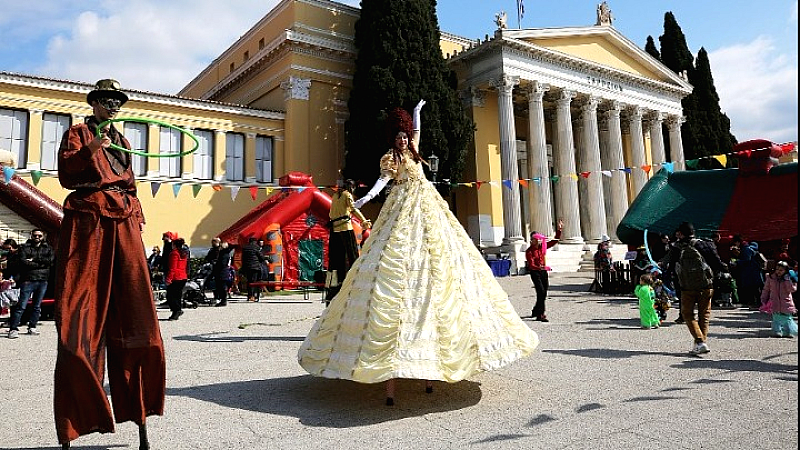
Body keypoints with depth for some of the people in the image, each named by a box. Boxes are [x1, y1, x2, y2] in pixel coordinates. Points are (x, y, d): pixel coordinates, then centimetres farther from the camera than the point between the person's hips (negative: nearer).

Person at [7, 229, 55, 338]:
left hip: (43, 281, 3)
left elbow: (51, 261, -3)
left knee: (37, 306, 8)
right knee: (21, 306, -7)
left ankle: (32, 327, 17)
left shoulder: (48, 248, 14)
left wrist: (34, 260, -8)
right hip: (28, 280, -3)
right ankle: (13, 328, -4)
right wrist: (41, 264, -10)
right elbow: (23, 262, -8)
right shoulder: (24, 248, 6)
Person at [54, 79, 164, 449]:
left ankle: (139, 418, 2)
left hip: (123, 224, 4)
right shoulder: (77, 133, 12)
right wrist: (89, 149, -17)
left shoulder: (122, 141, 26)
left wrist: (137, 219, 13)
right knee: (80, 315, -8)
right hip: (87, 223, -4)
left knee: (132, 316, -3)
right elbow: (65, 173, -2)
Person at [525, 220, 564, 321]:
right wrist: (539, 268, -39)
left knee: (544, 294, 9)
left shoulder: (543, 247, 3)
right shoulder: (529, 251, -13)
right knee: (541, 291, -17)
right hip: (535, 272, -6)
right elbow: (531, 265, -21)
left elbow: (555, 240, 7)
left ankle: (536, 312, 28)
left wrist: (559, 230, -4)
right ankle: (541, 315, -14)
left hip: (543, 272, 6)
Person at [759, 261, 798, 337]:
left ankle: (788, 332, 16)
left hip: (786, 303, -1)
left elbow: (792, 289, -14)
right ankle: (777, 332, 5)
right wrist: (763, 299, 8)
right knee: (776, 319, 0)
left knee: (787, 318, 5)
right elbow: (766, 290, 11)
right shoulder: (771, 277, 3)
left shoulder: (789, 279, 0)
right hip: (775, 304, 1)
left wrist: (787, 280, -20)